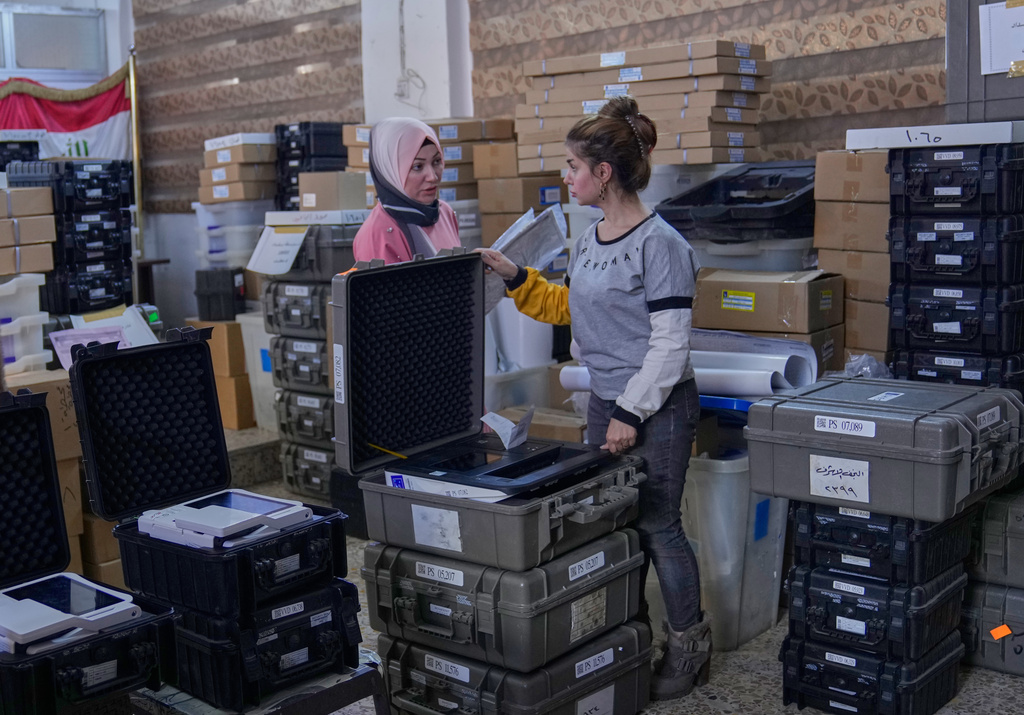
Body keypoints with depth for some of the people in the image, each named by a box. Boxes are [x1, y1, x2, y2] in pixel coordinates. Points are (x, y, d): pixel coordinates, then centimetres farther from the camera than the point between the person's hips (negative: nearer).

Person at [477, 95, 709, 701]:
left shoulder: (659, 243, -17)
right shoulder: (589, 241, 9)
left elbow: (671, 341, -18)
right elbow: (569, 309, 21)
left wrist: (632, 412, -19)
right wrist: (515, 278, 12)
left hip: (659, 407, -8)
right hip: (606, 401, 8)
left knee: (656, 525, 1)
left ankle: (689, 644, 19)